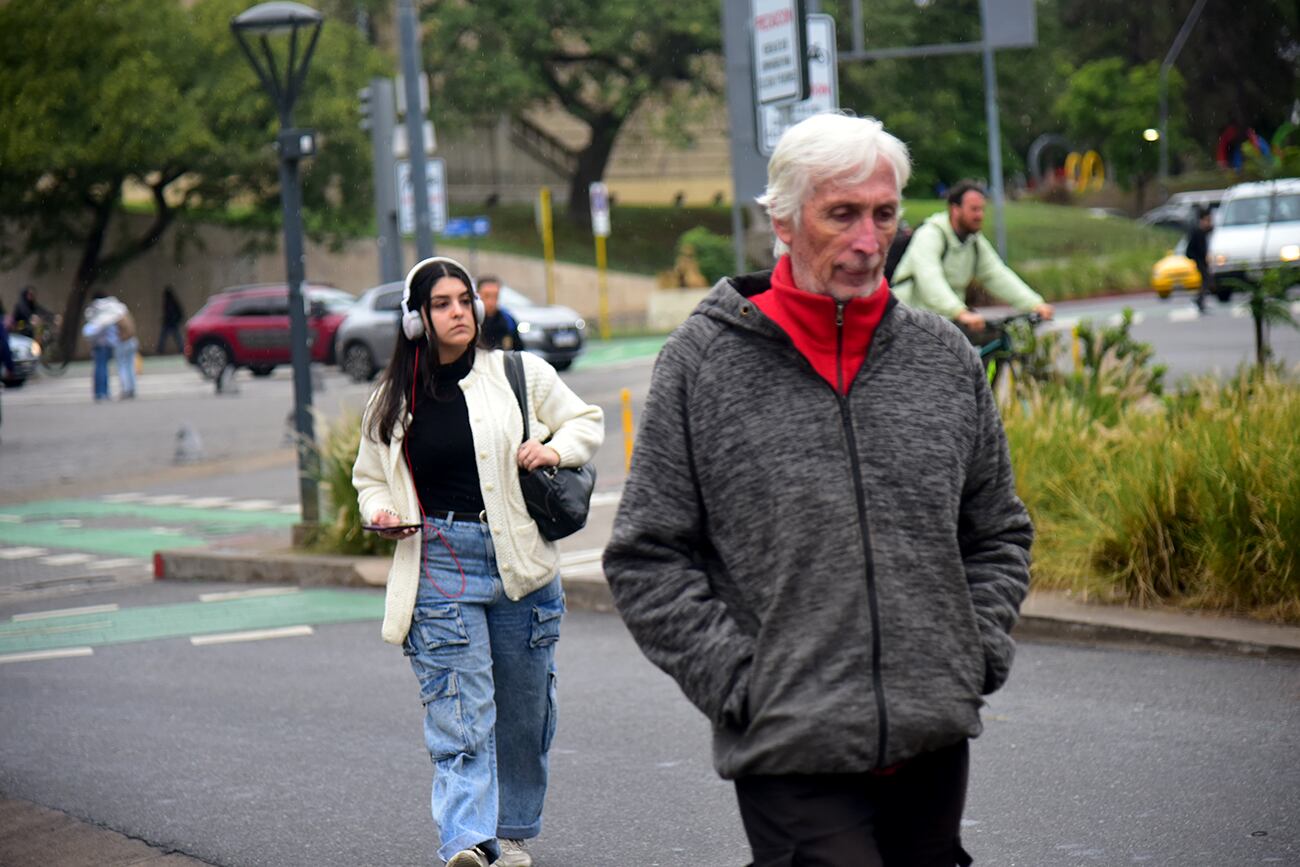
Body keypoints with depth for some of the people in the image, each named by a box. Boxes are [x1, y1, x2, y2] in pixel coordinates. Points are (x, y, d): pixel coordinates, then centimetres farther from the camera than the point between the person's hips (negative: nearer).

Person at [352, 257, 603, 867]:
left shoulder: (520, 374, 3)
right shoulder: (394, 401, 7)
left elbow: (586, 421, 13)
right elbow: (369, 477, 20)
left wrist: (556, 450, -8)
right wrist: (380, 511, -2)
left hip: (521, 563, 1)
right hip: (440, 568, -1)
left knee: (523, 711, 10)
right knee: (459, 713, -13)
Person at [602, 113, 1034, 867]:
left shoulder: (947, 357, 9)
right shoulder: (704, 360, -2)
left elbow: (1000, 534, 20)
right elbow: (646, 557, 0)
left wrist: (977, 652, 5)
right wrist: (736, 679, -8)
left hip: (934, 746, 4)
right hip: (792, 755, -4)